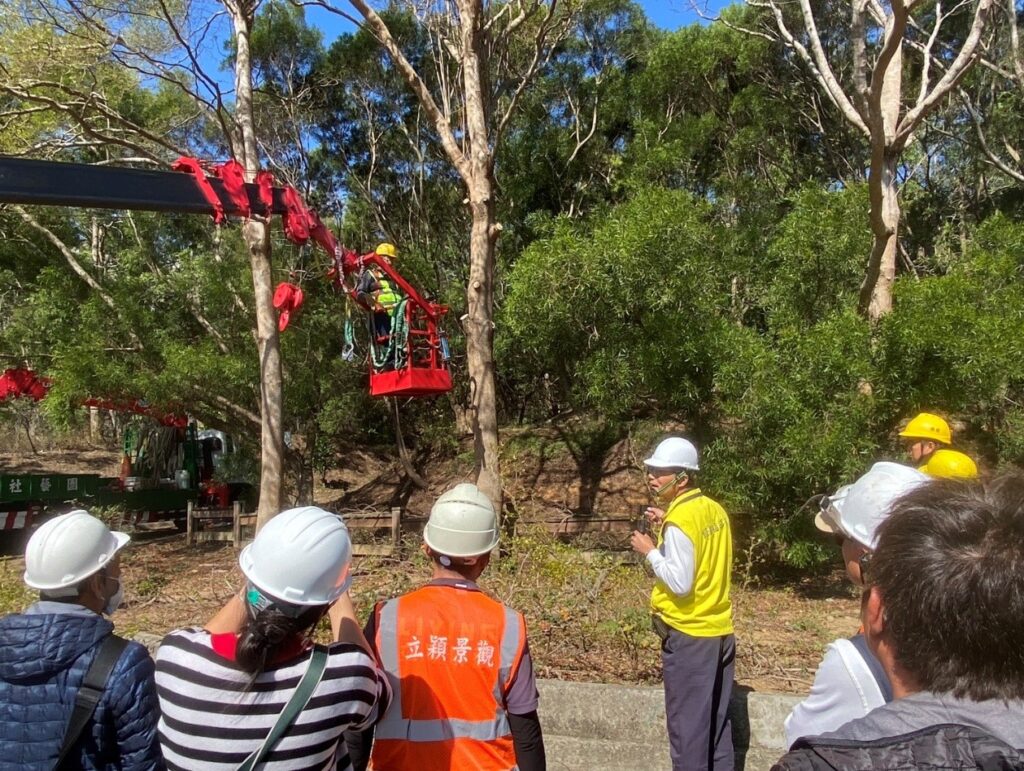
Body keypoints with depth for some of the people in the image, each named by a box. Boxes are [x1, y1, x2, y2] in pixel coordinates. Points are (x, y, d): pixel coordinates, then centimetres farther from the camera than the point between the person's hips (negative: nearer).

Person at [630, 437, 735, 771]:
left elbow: (680, 583, -23)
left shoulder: (680, 520, -20)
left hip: (688, 635, -8)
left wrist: (650, 551, -12)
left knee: (687, 726, 5)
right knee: (718, 722, 18)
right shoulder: (714, 510, 5)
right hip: (720, 630, 9)